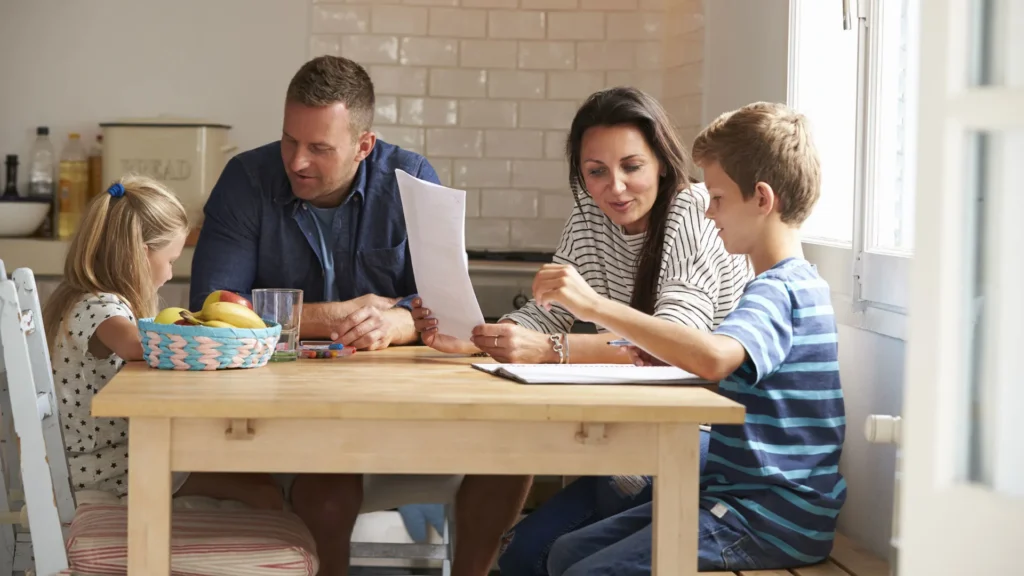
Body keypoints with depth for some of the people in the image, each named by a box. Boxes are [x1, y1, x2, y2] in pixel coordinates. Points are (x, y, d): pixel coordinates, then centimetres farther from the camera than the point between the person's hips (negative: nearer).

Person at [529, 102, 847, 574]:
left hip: (769, 522, -10)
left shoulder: (778, 291, -17)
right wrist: (662, 357, 5)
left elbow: (714, 357, -38)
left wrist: (594, 305, -35)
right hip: (739, 499, 10)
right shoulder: (793, 285, 18)